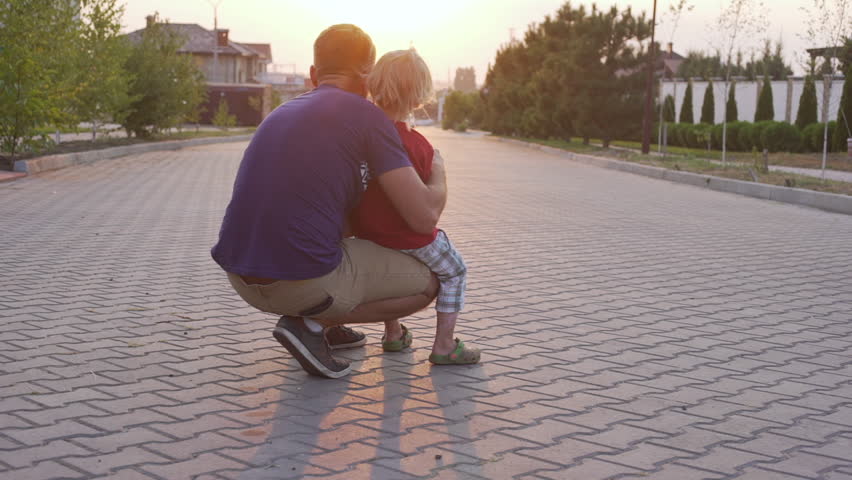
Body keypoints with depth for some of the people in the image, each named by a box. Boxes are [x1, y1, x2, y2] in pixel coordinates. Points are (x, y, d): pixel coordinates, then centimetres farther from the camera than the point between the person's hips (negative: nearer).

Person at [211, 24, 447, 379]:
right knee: (427, 282, 15)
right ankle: (312, 323, 0)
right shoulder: (367, 116, -5)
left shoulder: (281, 114, 17)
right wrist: (438, 173, 14)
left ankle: (317, 322, 20)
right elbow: (424, 218, -8)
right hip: (305, 280, -8)